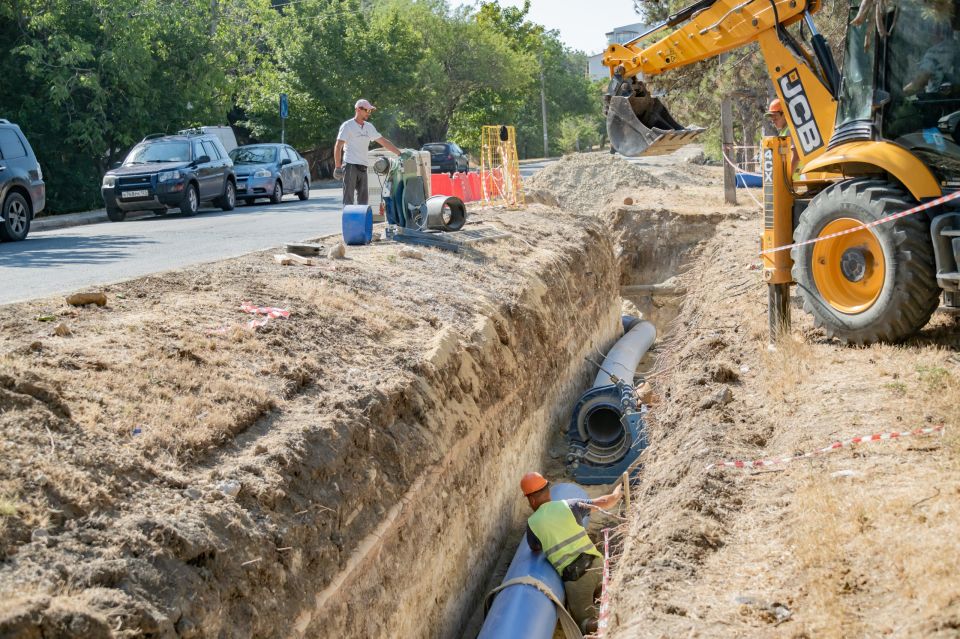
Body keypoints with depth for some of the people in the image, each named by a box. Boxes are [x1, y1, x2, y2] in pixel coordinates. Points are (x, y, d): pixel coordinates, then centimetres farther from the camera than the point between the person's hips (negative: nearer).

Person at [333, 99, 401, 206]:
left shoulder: (369, 127, 15)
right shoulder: (347, 126, -4)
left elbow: (384, 142, 19)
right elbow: (338, 147, -7)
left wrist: (400, 153, 14)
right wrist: (337, 167, -13)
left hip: (363, 167, 7)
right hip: (350, 165, -7)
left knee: (362, 199, 7)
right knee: (348, 199, -7)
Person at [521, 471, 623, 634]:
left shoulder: (532, 523, 1)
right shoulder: (568, 505, 6)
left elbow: (535, 549, 21)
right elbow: (604, 502, 10)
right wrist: (616, 494, 31)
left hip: (575, 577, -3)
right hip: (596, 564, 3)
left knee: (586, 624, 10)